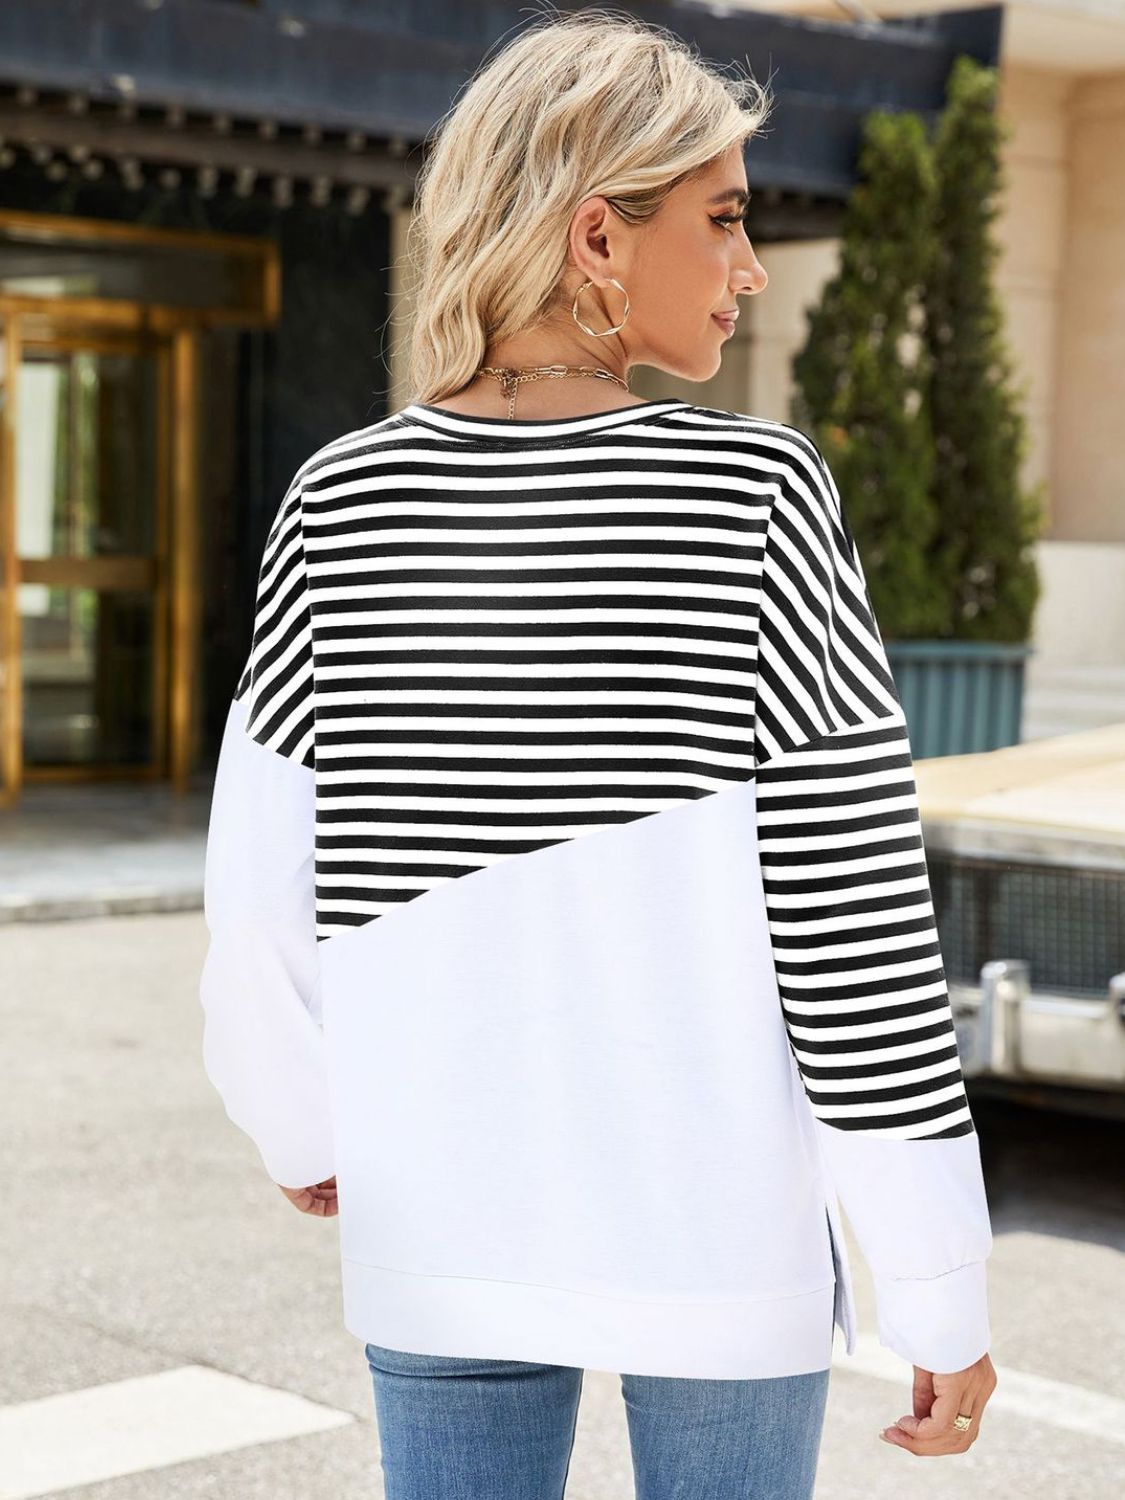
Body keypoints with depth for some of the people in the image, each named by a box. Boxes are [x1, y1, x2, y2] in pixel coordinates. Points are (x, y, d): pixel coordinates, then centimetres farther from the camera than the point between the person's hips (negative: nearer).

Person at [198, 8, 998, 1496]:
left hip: (447, 1231, 3)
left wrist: (302, 1132, 19)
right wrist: (940, 1289, -5)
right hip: (717, 1223, -2)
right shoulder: (757, 497, -12)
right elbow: (851, 924, -13)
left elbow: (261, 904, -1)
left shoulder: (340, 502, -3)